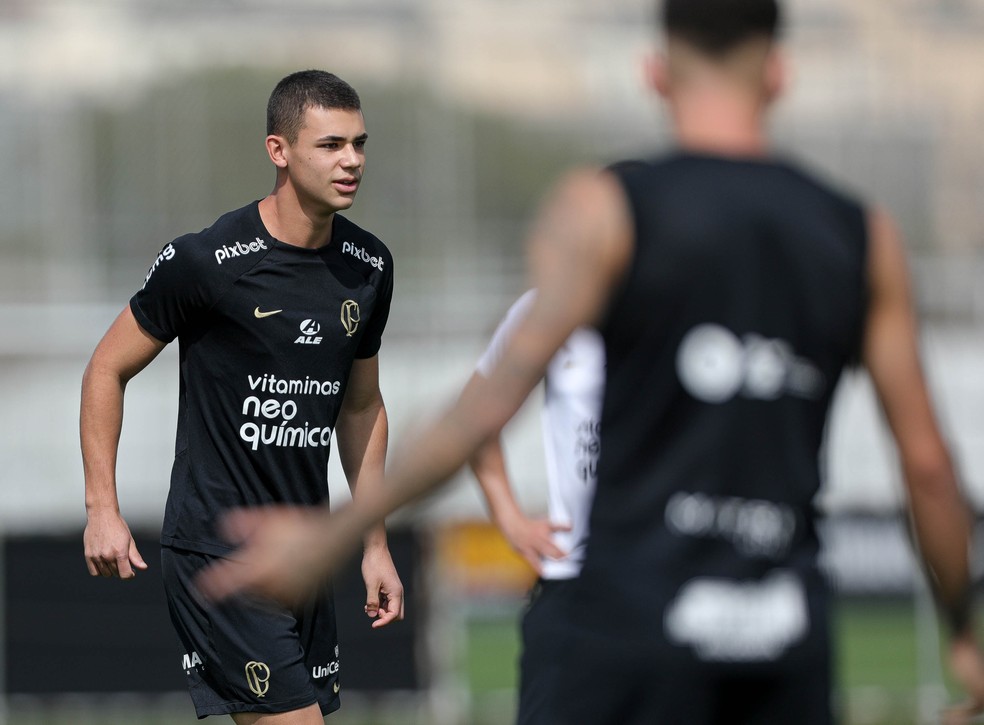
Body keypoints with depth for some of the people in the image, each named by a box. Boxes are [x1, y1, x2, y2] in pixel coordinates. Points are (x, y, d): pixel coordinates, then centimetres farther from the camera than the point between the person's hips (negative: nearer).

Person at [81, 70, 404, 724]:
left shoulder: (369, 266, 6)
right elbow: (107, 370, -2)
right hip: (216, 548, -7)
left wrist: (375, 545, 17)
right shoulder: (205, 262, -13)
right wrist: (102, 510, -6)